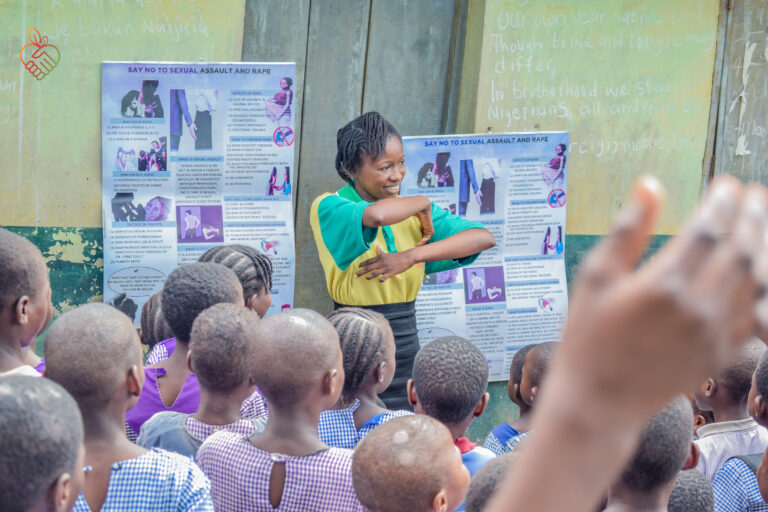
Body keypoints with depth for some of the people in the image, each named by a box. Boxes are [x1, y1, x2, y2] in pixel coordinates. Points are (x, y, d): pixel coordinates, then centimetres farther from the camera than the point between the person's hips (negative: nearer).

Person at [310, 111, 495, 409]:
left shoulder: (413, 211, 9)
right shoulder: (328, 208, -9)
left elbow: (484, 238, -4)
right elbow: (376, 216, -32)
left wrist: (411, 256, -16)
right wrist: (422, 203, -10)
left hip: (407, 351, 5)